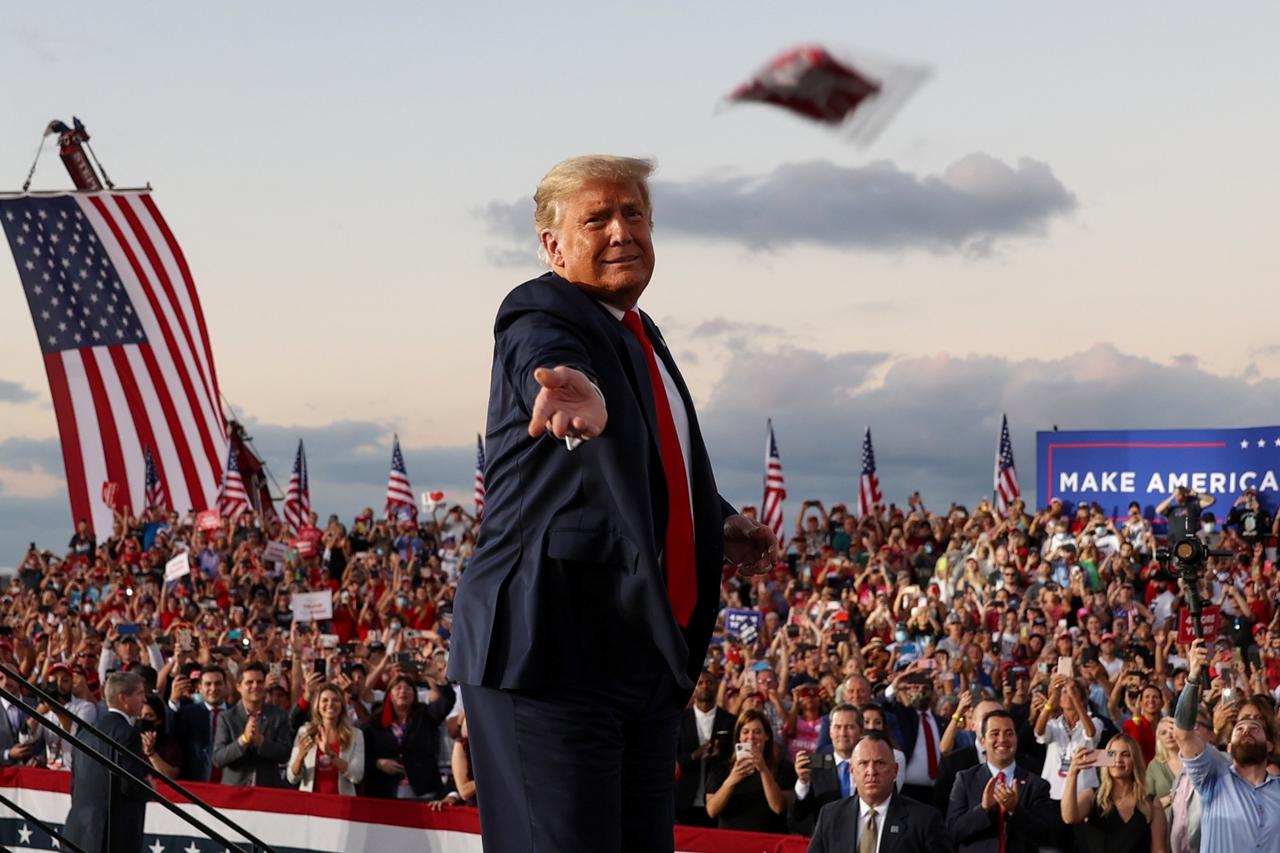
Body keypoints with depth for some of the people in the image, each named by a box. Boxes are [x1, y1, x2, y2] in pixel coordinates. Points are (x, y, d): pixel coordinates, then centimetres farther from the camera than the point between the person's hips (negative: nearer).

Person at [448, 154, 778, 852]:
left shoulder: (640, 334, 18)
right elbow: (551, 363, -36)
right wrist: (583, 397, -58)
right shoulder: (539, 318, -9)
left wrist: (719, 528, 18)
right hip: (553, 652, -9)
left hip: (646, 656, 9)